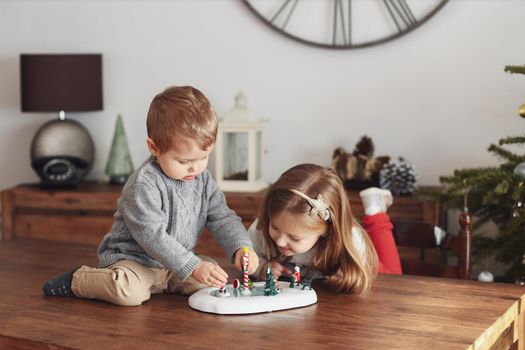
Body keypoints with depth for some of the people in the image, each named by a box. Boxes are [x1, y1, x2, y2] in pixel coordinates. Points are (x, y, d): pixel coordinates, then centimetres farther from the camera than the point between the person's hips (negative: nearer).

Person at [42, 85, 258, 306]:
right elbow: (152, 237, -30)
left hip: (174, 262, 7)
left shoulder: (203, 180, -2)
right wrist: (193, 266, -34)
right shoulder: (143, 185, -25)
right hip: (131, 258, -7)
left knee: (215, 278, -8)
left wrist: (241, 247, -19)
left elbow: (223, 218, 0)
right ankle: (78, 280, -4)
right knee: (129, 292, -34)